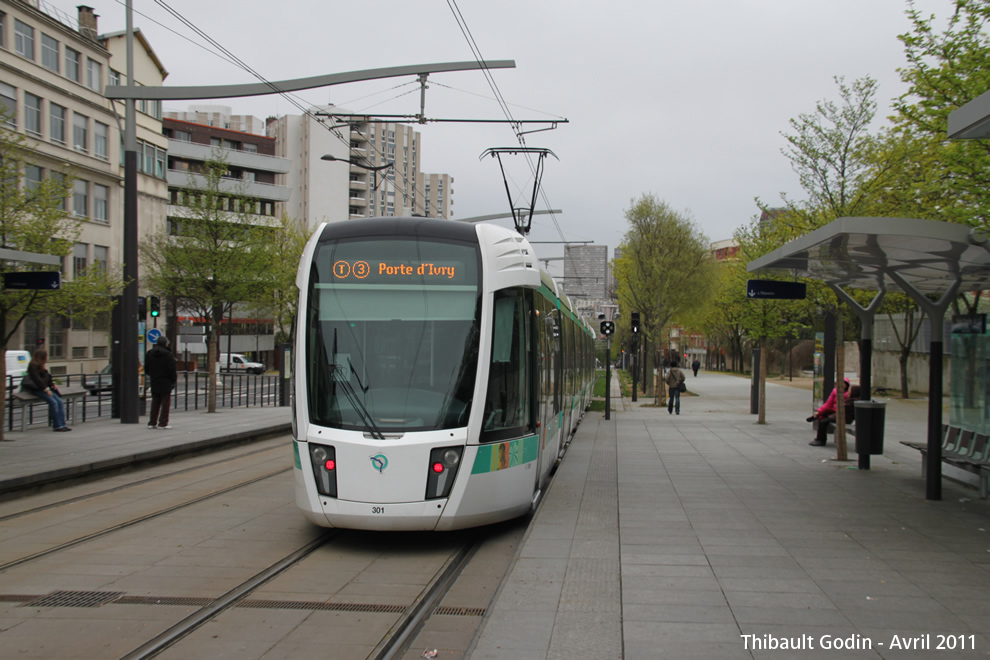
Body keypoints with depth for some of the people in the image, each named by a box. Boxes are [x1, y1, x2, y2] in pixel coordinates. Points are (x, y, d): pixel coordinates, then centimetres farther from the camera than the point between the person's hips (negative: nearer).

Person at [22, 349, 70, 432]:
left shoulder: (43, 365, 17)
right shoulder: (33, 366, -10)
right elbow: (37, 379, -17)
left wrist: (52, 384, 7)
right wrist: (46, 389, -20)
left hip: (44, 387, 9)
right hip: (36, 389, -9)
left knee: (60, 401, -10)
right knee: (53, 402, -25)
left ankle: (62, 424, -13)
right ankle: (57, 425, -21)